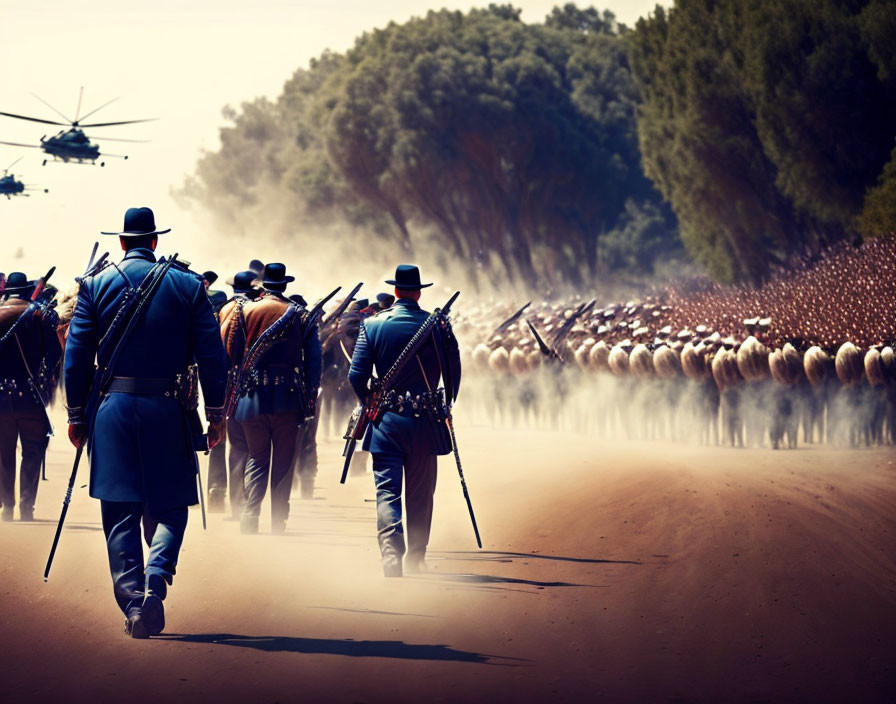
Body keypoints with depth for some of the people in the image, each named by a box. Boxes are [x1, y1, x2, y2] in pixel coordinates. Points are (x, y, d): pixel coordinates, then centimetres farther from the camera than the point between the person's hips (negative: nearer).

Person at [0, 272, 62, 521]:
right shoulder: (44, 316, -4)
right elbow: (54, 355, -8)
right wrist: (46, 388, 3)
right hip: (32, 397, -2)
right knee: (32, 454, 5)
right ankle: (26, 507, -2)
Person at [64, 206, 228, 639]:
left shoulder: (96, 286, 3)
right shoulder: (189, 286, 3)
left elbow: (76, 356, 2)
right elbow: (212, 355, 1)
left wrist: (76, 415, 8)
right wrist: (216, 414, 6)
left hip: (112, 408, 0)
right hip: (167, 408, 0)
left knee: (120, 514, 4)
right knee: (168, 509, 7)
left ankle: (132, 604, -3)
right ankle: (155, 583, -17)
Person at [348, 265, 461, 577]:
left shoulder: (372, 324, -3)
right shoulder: (438, 326, -3)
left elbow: (357, 375, -5)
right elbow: (454, 374, 3)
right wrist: (444, 407, 20)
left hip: (386, 422, -1)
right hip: (425, 422, 1)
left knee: (387, 490, -2)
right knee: (420, 493, 13)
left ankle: (391, 555, -20)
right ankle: (416, 557, 23)